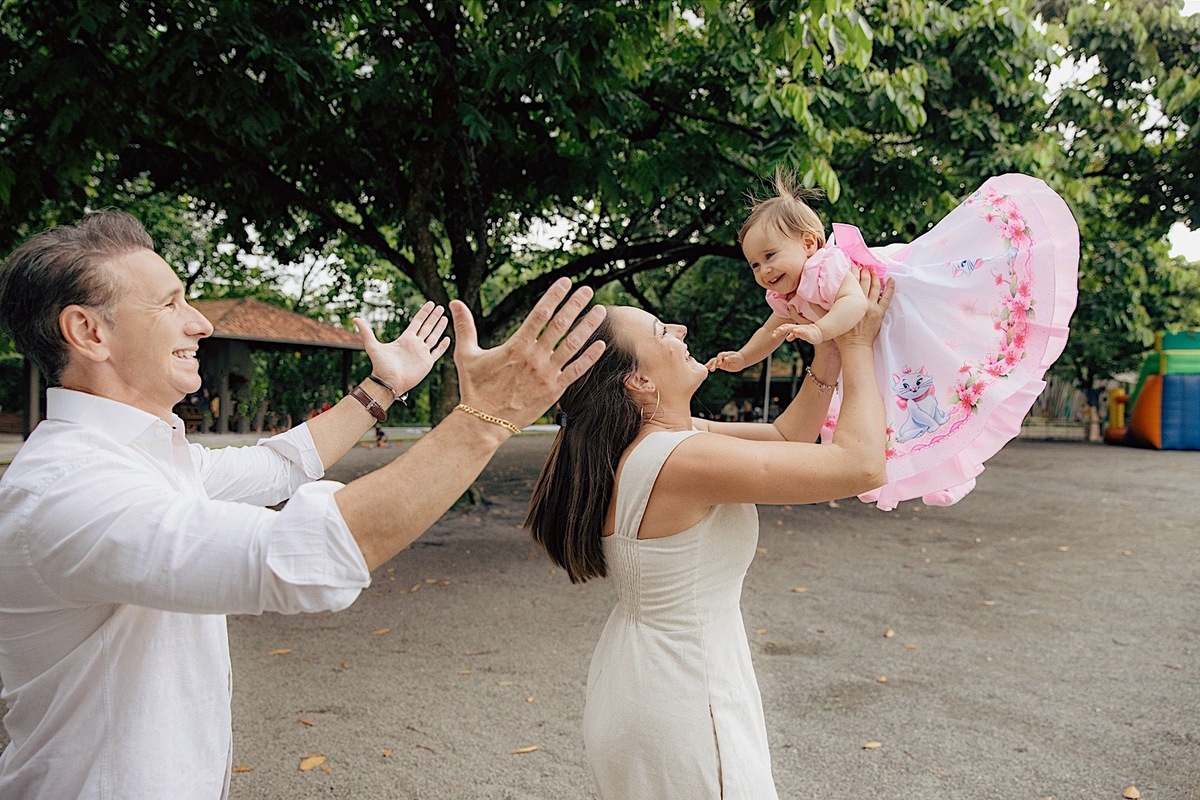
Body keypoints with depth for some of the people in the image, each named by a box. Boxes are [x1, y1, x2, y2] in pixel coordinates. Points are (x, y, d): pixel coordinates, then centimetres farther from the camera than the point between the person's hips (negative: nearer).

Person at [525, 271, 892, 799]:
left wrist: (829, 358, -2)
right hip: (684, 702, -9)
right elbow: (862, 465, -25)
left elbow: (783, 439, 9)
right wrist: (857, 347, -13)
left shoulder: (651, 440, 1)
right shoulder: (685, 459, -28)